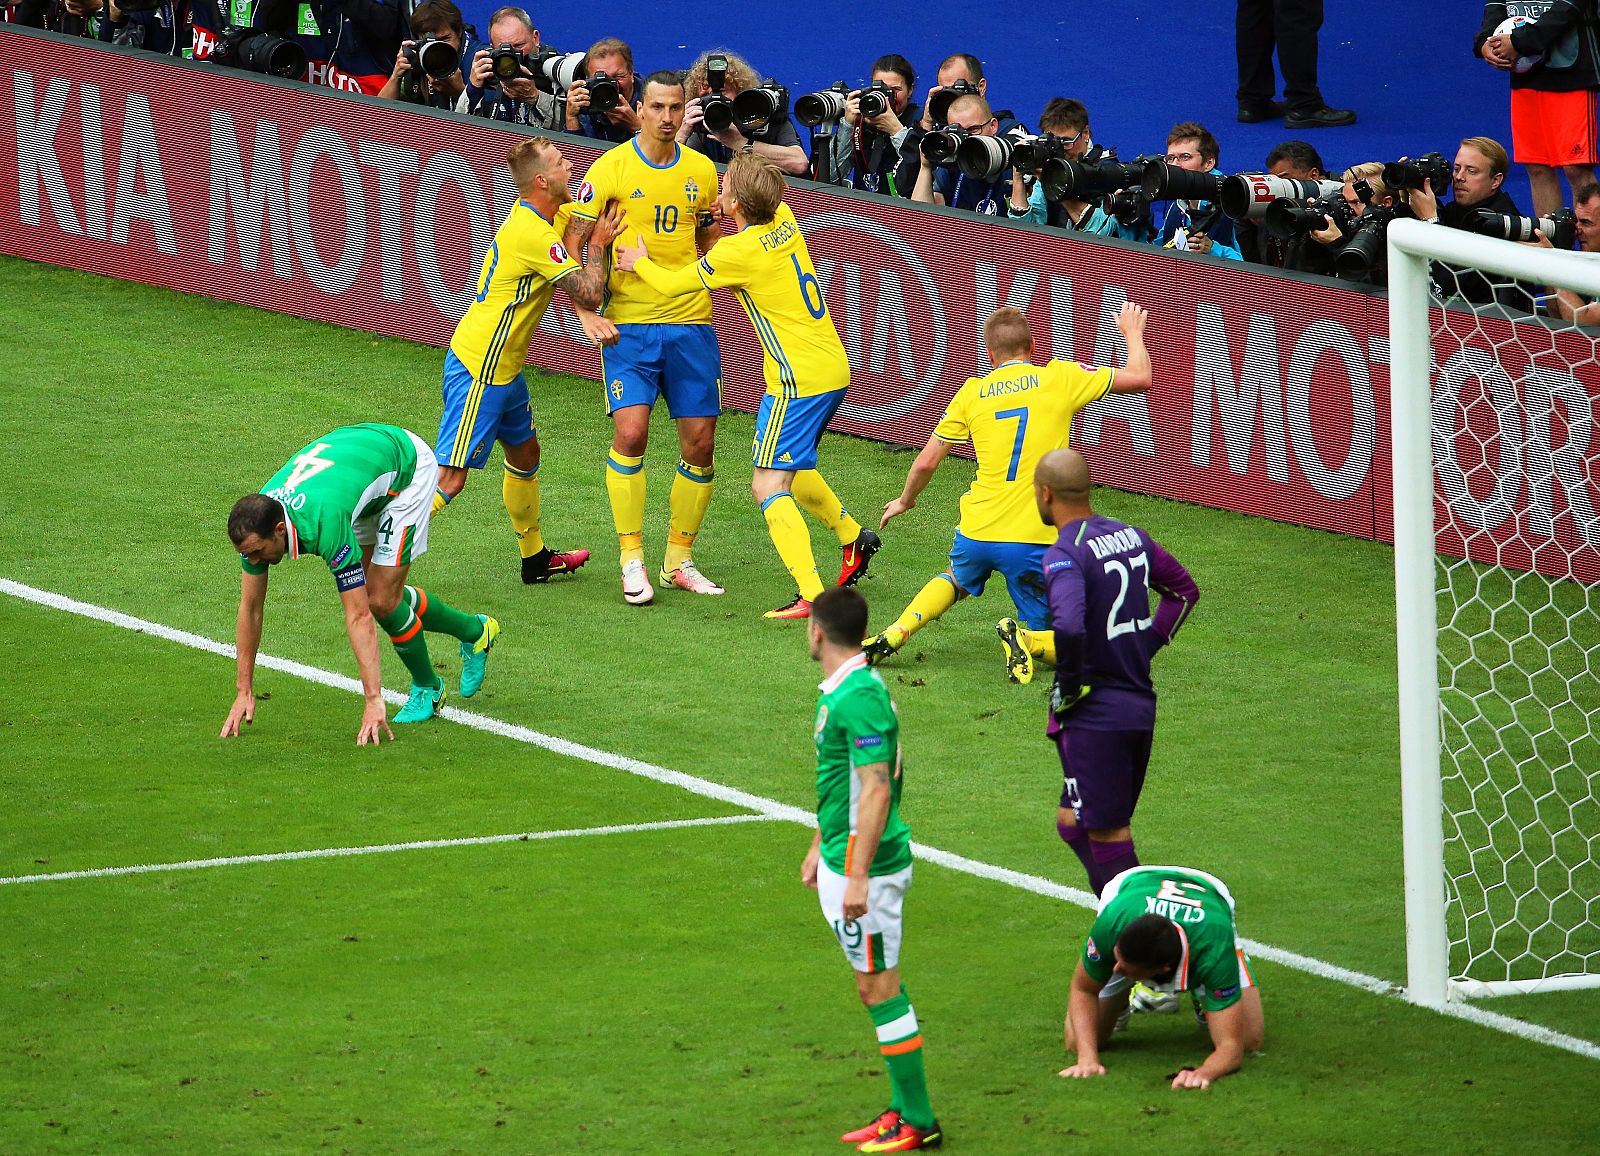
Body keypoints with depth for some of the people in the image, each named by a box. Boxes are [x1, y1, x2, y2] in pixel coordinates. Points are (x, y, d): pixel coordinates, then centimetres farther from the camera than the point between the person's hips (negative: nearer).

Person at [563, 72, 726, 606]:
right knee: (631, 433, -17)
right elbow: (572, 243, -2)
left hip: (691, 323, 4)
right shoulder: (610, 168, -4)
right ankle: (632, 561, -6)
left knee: (700, 443, 3)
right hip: (630, 324, -4)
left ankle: (680, 560, 18)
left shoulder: (702, 170, 8)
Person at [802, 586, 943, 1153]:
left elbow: (876, 791, -24)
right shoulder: (838, 691, 11)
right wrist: (819, 846, 31)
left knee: (879, 989, -4)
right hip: (843, 857, 10)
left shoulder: (860, 697, -21)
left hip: (866, 863, -10)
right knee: (881, 988, 14)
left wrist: (858, 876, -26)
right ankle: (904, 1109, 20)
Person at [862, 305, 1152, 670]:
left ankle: (894, 634, 13)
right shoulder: (1058, 377, 0)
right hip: (1034, 541, -3)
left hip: (977, 532, 3)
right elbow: (1140, 379, 4)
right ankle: (1025, 638, -23)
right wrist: (1133, 333, 25)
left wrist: (905, 501, 30)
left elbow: (926, 462, 10)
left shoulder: (973, 392, 7)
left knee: (955, 581, 36)